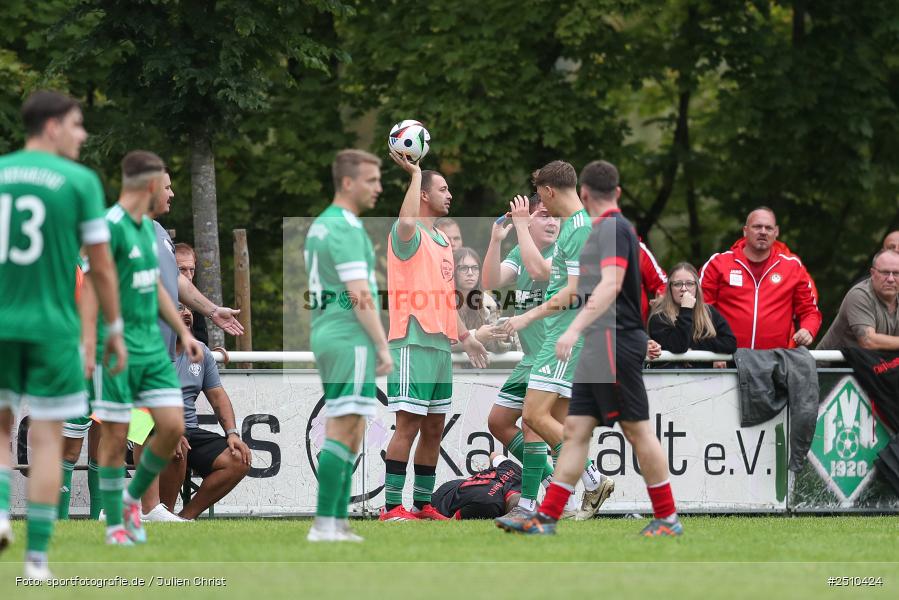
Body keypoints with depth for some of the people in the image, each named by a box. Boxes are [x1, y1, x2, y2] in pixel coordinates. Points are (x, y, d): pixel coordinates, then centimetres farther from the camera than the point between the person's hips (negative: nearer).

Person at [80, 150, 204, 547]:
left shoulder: (147, 227, 13)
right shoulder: (111, 227, -14)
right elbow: (90, 287, -18)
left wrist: (183, 332, 22)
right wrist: (89, 346, -24)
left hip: (152, 346, 8)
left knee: (173, 426, -1)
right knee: (115, 437, -2)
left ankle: (133, 499, 19)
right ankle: (114, 525, 7)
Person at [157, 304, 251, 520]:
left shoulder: (201, 352, 16)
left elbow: (218, 396, 16)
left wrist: (232, 433, -1)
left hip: (190, 431, 6)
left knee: (239, 460, -14)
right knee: (176, 449, -39)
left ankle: (186, 516, -7)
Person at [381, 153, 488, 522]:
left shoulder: (443, 241, 21)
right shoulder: (409, 235, -7)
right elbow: (406, 222, -34)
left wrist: (464, 335, 24)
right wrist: (414, 174, -25)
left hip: (440, 344, 9)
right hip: (413, 342, -9)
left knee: (434, 428, 10)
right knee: (409, 424, -12)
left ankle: (422, 504, 16)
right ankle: (392, 506, -11)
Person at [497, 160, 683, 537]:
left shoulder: (613, 228, -11)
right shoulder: (610, 227, 18)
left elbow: (611, 285, -22)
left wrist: (575, 329, -28)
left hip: (615, 341, -10)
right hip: (598, 348, 10)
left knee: (637, 429, -5)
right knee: (576, 430, 5)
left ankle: (667, 519, 0)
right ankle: (545, 517, 2)